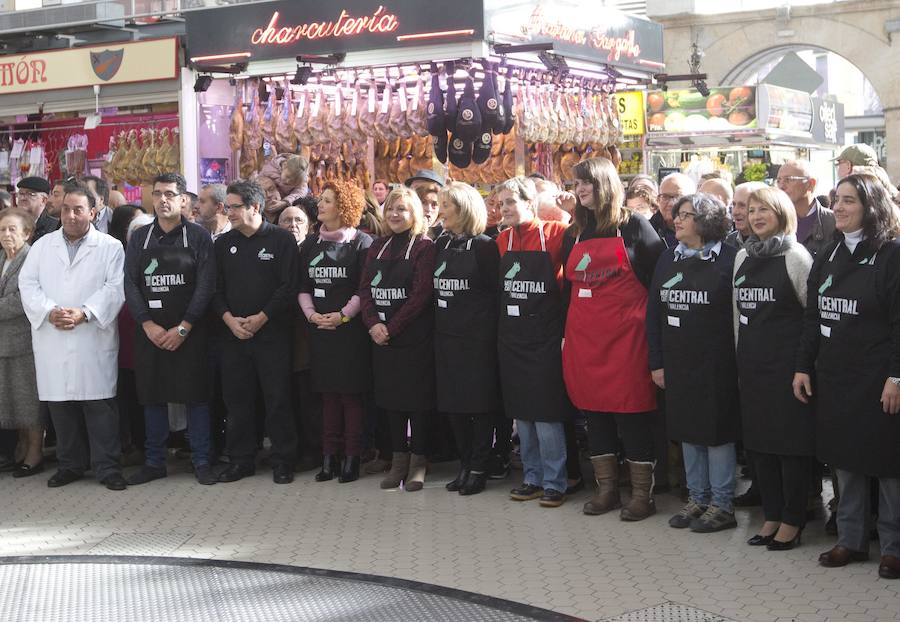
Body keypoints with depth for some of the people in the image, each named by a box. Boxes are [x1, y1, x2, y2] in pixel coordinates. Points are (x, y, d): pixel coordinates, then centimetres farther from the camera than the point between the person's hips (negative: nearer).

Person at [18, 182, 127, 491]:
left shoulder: (110, 247, 5)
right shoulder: (42, 246, 15)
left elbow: (114, 288, -5)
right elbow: (28, 284, 6)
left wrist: (84, 313, -17)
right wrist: (50, 311, -11)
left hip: (94, 339, -3)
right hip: (52, 339, 3)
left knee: (100, 404, -3)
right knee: (61, 405, 7)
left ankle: (107, 466, 5)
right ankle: (70, 465, 19)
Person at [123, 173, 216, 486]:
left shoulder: (198, 236, -1)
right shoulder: (140, 237, 8)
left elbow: (205, 285, -7)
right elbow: (130, 284, 2)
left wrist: (183, 328, -13)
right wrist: (148, 325, -10)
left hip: (189, 332, -3)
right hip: (150, 332, 3)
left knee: (195, 395, 0)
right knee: (152, 396, 7)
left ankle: (201, 461, 9)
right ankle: (154, 462, 16)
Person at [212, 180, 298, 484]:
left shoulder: (282, 240, -2)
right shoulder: (224, 243, 11)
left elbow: (289, 287, -8)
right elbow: (216, 288, 9)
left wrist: (261, 318, -12)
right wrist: (230, 319, -6)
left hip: (272, 331, -4)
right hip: (234, 332, 4)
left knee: (278, 398, -1)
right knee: (237, 398, 7)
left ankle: (283, 460, 9)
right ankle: (240, 459, 17)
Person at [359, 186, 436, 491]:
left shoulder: (424, 247, -6)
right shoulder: (378, 247, 13)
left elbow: (421, 294, -14)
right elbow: (365, 289, 8)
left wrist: (391, 327, -15)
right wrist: (373, 324, -8)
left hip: (414, 337, -6)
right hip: (382, 336, 6)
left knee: (416, 398, -1)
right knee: (391, 397, 9)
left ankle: (418, 462, 8)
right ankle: (398, 460, 17)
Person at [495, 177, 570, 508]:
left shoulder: (554, 234, -8)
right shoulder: (502, 240, 8)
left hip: (545, 339, -5)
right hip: (512, 338, 6)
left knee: (546, 414, -4)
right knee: (521, 412, 11)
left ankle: (555, 483, 8)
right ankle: (532, 478, 22)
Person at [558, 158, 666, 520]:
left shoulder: (633, 227, -2)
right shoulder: (575, 233, 14)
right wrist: (565, 332, 12)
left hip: (626, 336, -5)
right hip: (584, 338, 5)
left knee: (633, 412, -3)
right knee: (594, 412, 9)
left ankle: (642, 494, 6)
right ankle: (606, 488, 20)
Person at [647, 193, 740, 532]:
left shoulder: (728, 260, -9)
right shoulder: (668, 259, 9)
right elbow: (654, 313, 11)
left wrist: (736, 361, -13)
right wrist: (657, 362, 7)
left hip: (715, 363, -6)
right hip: (677, 362, 6)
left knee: (717, 430, 2)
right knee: (687, 430, 12)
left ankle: (722, 505, 13)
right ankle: (698, 498, 25)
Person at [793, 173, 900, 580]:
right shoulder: (828, 257, 11)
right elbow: (812, 317, 14)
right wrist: (803, 367, 8)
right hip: (834, 378, 6)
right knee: (845, 459, 11)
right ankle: (851, 539, 22)